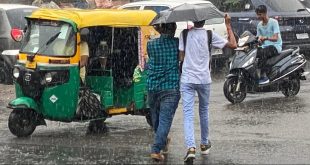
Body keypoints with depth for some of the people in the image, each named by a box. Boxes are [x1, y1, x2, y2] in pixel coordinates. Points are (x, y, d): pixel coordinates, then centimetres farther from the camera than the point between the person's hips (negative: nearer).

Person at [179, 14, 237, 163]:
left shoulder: (184, 34, -2)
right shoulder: (210, 35, -5)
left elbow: (181, 57, -1)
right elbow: (233, 45, -3)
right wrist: (228, 25, 6)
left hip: (186, 79, -1)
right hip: (204, 79, 1)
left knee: (188, 114, -4)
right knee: (204, 111, 21)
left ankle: (191, 148, -22)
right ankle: (204, 144, 35)